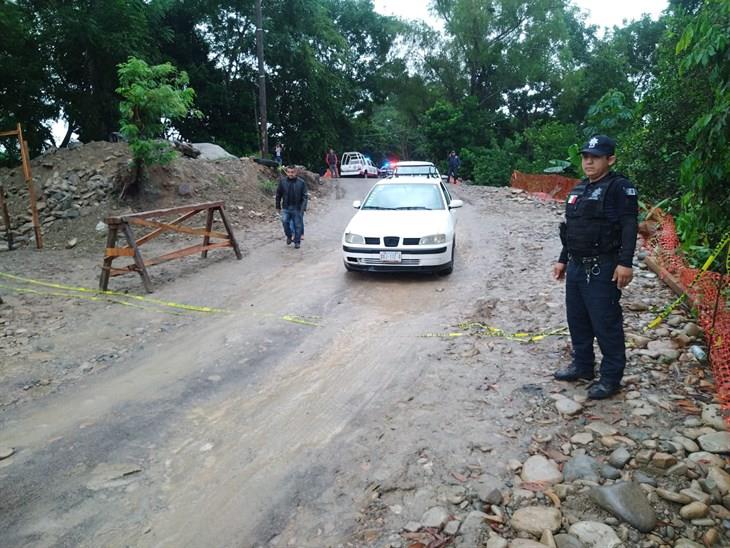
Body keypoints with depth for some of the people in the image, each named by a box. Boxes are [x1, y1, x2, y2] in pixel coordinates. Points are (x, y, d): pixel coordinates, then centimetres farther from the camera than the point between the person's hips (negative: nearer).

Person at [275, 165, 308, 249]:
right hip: (286, 207, 1)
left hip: (297, 208, -1)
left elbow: (305, 196, -3)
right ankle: (289, 236, 13)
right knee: (284, 221, -13)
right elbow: (278, 194, 9)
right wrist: (278, 206, 11)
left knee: (298, 225, 4)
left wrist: (303, 208, -11)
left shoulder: (301, 182, -5)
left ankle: (297, 241, 19)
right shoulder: (282, 181, 0)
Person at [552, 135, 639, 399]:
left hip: (602, 269, -8)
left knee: (606, 324, -2)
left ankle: (611, 377, 11)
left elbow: (629, 226, -16)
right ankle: (582, 365, 31)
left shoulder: (620, 187, -8)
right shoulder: (578, 189, 16)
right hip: (576, 266, 8)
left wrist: (625, 263, -24)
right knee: (577, 319, 15)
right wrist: (563, 260, 21)